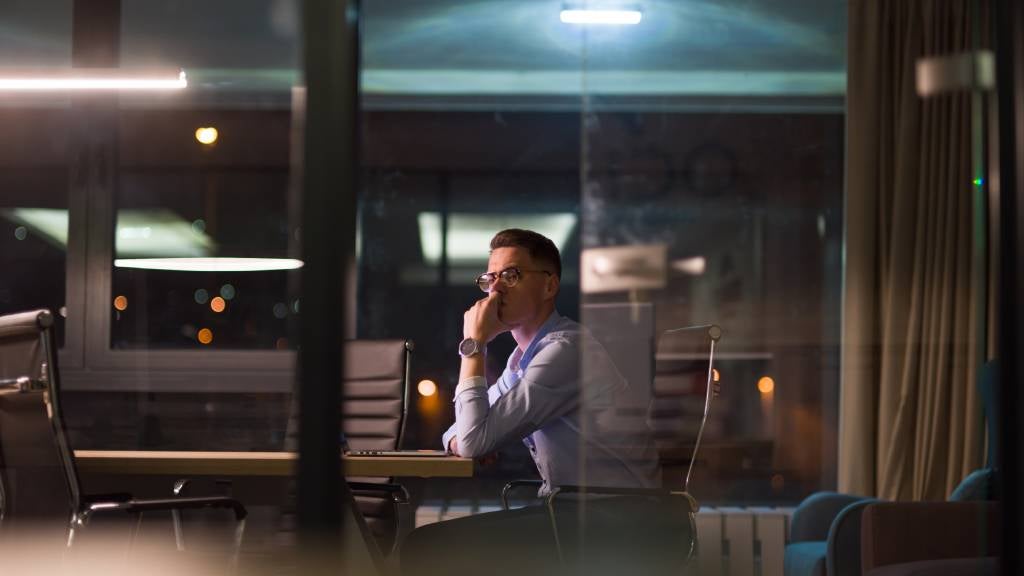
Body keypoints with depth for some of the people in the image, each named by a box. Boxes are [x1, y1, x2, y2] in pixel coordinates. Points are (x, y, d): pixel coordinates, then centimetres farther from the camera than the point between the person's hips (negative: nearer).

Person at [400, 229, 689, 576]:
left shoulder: (566, 350, -16)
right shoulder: (523, 356, 13)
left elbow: (475, 441, -18)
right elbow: (464, 431, 23)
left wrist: (474, 346, -10)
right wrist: (460, 438, -1)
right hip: (573, 510, 9)